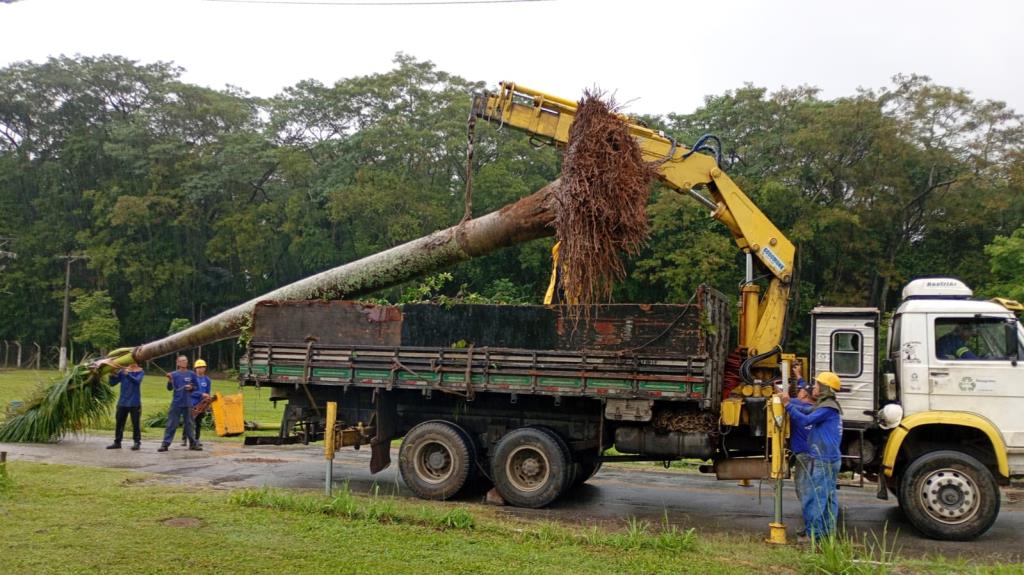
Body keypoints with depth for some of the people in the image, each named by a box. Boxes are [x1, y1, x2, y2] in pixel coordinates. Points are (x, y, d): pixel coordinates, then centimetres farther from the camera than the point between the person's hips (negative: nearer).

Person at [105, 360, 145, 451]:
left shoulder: (140, 371, -2)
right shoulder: (122, 370, 6)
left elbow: (137, 380, -23)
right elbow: (112, 383, 5)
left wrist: (127, 374, -36)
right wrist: (112, 374, -13)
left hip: (134, 402, -4)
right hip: (122, 402, 4)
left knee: (135, 423, -1)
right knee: (119, 422, 9)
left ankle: (137, 442, 7)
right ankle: (117, 442, 19)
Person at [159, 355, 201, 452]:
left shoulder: (191, 374, 4)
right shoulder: (174, 374, 1)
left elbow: (196, 387, 11)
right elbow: (170, 388, -3)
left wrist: (191, 387, -10)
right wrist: (170, 381, -20)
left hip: (188, 404, 1)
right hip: (176, 404, -1)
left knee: (189, 424, 8)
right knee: (171, 424, -1)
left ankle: (193, 444, 12)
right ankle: (165, 444, 1)